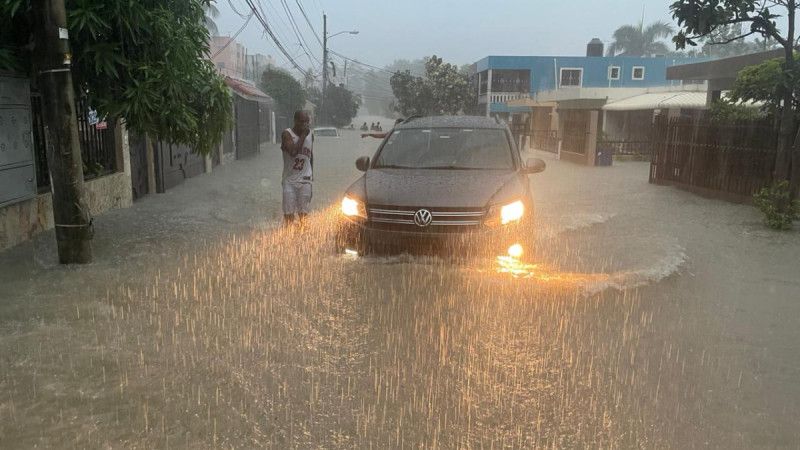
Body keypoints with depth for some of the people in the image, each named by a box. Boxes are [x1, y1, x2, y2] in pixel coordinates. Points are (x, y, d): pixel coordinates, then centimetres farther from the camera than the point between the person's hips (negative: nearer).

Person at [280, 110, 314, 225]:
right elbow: (293, 152, -25)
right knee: (289, 212, -1)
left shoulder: (310, 134, 5)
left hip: (305, 179, 3)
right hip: (290, 179, -3)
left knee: (303, 212, 6)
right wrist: (303, 135, -20)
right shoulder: (287, 134, -9)